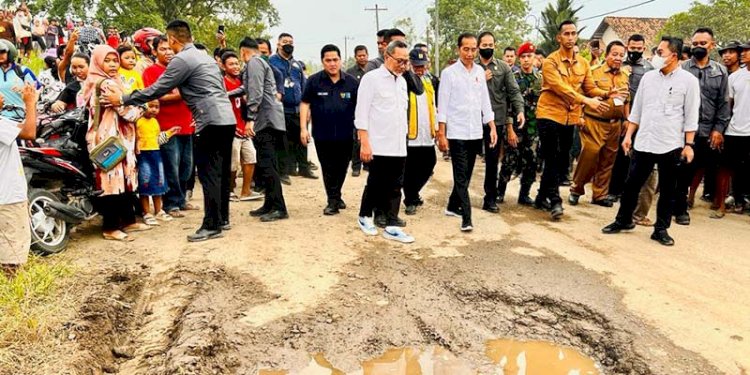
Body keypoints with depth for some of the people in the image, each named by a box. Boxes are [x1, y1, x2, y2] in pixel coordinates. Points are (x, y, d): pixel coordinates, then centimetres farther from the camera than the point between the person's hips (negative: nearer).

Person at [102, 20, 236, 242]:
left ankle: (212, 225, -2)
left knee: (208, 174, -5)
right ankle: (223, 219, 20)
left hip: (211, 121, -9)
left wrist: (123, 100, 1)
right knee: (221, 173, 13)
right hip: (227, 119, 9)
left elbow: (156, 90, -7)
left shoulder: (181, 60, -6)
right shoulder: (205, 56, 21)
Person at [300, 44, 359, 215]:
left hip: (345, 134, 2)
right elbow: (305, 104, 1)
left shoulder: (352, 81, -1)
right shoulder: (314, 81, -5)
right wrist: (303, 128, -6)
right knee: (328, 169, 7)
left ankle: (336, 196, 36)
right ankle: (333, 200, 18)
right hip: (322, 134, -2)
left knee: (341, 168, 14)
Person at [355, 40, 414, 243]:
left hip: (399, 146, 6)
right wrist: (365, 143, -15)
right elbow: (361, 113, -10)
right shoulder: (372, 78, -6)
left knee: (395, 186, 6)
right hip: (379, 145, -6)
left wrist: (404, 134, 13)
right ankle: (365, 217, 26)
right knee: (375, 184, 5)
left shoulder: (402, 81, 14)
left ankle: (392, 226, 12)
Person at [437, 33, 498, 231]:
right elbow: (442, 105, -6)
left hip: (476, 132, 5)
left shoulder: (480, 72, 9)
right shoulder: (449, 73, -4)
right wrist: (441, 134, -9)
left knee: (466, 174, 13)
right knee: (461, 176, -6)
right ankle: (466, 218, -6)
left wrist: (492, 127, 7)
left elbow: (485, 101, 13)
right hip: (457, 132, -5)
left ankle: (453, 206, 29)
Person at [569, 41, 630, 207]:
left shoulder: (624, 76, 14)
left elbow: (627, 101, 19)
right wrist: (580, 116, -13)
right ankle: (576, 189, 7)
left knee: (608, 160, 8)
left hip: (615, 124, 6)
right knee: (589, 155, -11)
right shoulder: (594, 72, -4)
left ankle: (600, 194, 19)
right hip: (594, 122, -6)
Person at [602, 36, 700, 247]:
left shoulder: (688, 81, -3)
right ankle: (623, 220, 22)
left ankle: (661, 229, 17)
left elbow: (691, 116, -3)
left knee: (667, 190, 7)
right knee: (632, 184, 8)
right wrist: (628, 135, 7)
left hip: (671, 146, -3)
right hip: (643, 142, 3)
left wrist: (689, 144, -7)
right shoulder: (648, 77, 7)